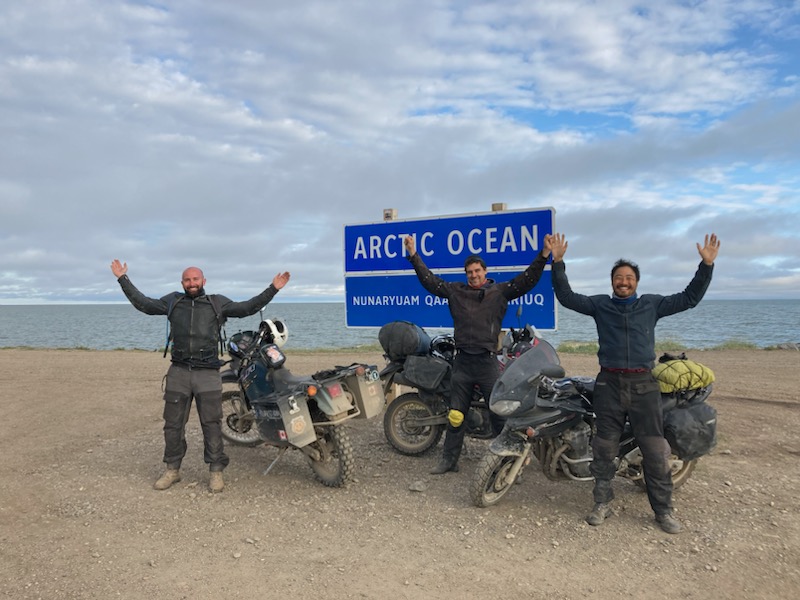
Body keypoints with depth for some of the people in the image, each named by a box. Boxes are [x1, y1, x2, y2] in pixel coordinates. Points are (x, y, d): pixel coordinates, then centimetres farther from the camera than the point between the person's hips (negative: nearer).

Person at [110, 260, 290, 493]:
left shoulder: (218, 303, 7)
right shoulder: (172, 301, 13)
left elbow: (247, 308, 2)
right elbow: (143, 303, 15)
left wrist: (273, 289, -4)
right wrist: (123, 279, 15)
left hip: (208, 373, -2)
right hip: (178, 372, 2)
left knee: (212, 424, 1)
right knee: (173, 424, 11)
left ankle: (216, 472, 11)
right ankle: (172, 469, 25)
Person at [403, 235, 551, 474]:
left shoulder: (500, 291, 4)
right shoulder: (455, 291, 8)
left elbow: (527, 280, -4)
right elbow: (429, 280, 8)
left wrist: (544, 255, -13)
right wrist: (413, 255, 5)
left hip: (487, 362, -2)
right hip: (462, 362, 2)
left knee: (501, 413, 0)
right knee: (455, 415, 10)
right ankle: (449, 460, 22)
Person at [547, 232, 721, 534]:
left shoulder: (652, 304, 11)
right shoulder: (599, 304, 7)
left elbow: (689, 298, 9)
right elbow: (567, 297, 0)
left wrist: (706, 265, 0)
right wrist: (558, 263, -9)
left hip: (644, 384, 0)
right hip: (609, 384, 0)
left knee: (655, 449, 2)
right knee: (604, 448, 6)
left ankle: (663, 510, 15)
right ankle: (602, 503, 19)